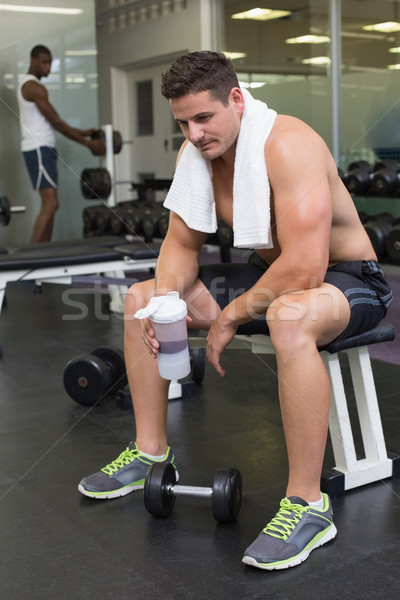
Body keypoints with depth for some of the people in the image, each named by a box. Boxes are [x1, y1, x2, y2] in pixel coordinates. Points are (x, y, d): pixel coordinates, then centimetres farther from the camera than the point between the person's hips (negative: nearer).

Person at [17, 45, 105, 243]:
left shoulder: (27, 85, 19)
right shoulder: (35, 87, -13)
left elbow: (52, 122, 20)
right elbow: (57, 122, -16)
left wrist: (82, 132, 16)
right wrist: (88, 144, -12)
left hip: (42, 149, 10)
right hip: (39, 150, -10)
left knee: (48, 204, 10)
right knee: (51, 204, -16)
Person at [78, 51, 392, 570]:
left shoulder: (287, 144, -28)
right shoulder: (198, 150, -4)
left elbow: (305, 270, -35)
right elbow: (182, 242, 5)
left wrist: (231, 317, -23)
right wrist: (166, 298, -15)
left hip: (350, 279, -8)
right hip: (272, 274, 8)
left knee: (289, 317, -44)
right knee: (140, 298, 5)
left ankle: (308, 505, -30)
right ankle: (151, 452, 15)